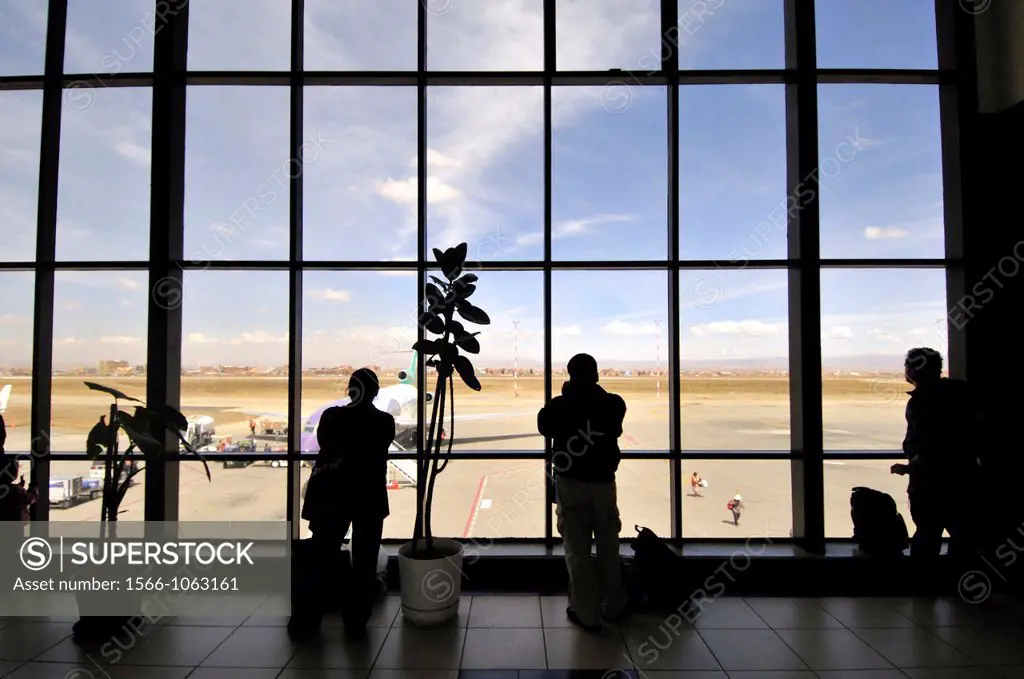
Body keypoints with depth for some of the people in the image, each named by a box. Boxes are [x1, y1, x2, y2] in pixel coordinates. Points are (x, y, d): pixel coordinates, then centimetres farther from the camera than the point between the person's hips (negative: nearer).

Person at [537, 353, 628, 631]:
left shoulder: (559, 405, -11)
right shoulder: (614, 404, -5)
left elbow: (544, 426, 8)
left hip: (570, 484, -2)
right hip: (603, 483, 2)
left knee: (577, 550, 6)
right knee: (608, 547, 17)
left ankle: (586, 613, 11)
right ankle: (613, 606, 29)